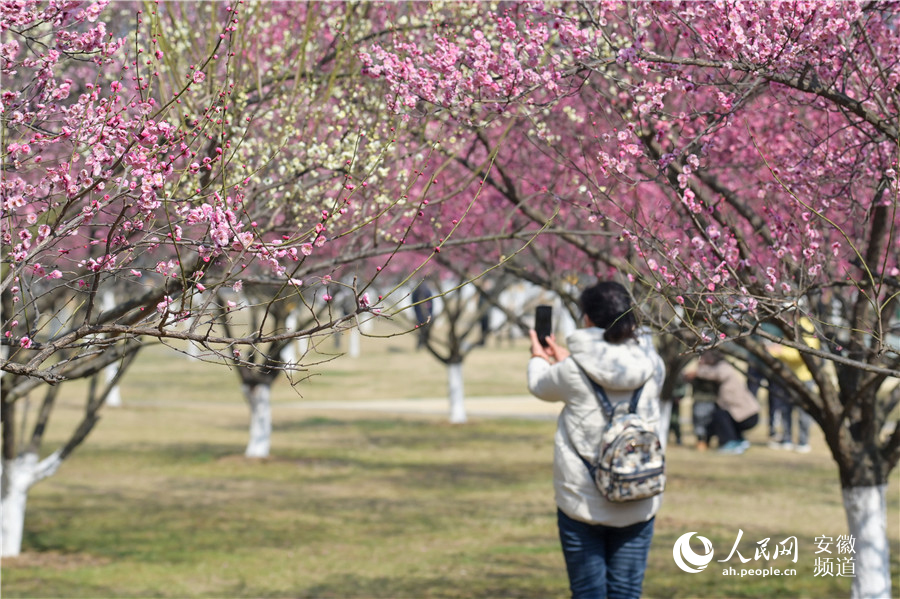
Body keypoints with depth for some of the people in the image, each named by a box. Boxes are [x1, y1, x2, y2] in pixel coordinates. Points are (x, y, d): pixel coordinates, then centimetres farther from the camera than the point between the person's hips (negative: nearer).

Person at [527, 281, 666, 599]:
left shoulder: (574, 371, -12)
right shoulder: (652, 367, -3)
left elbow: (541, 386, 10)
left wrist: (538, 359, 33)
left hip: (582, 500, -3)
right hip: (637, 504, 3)